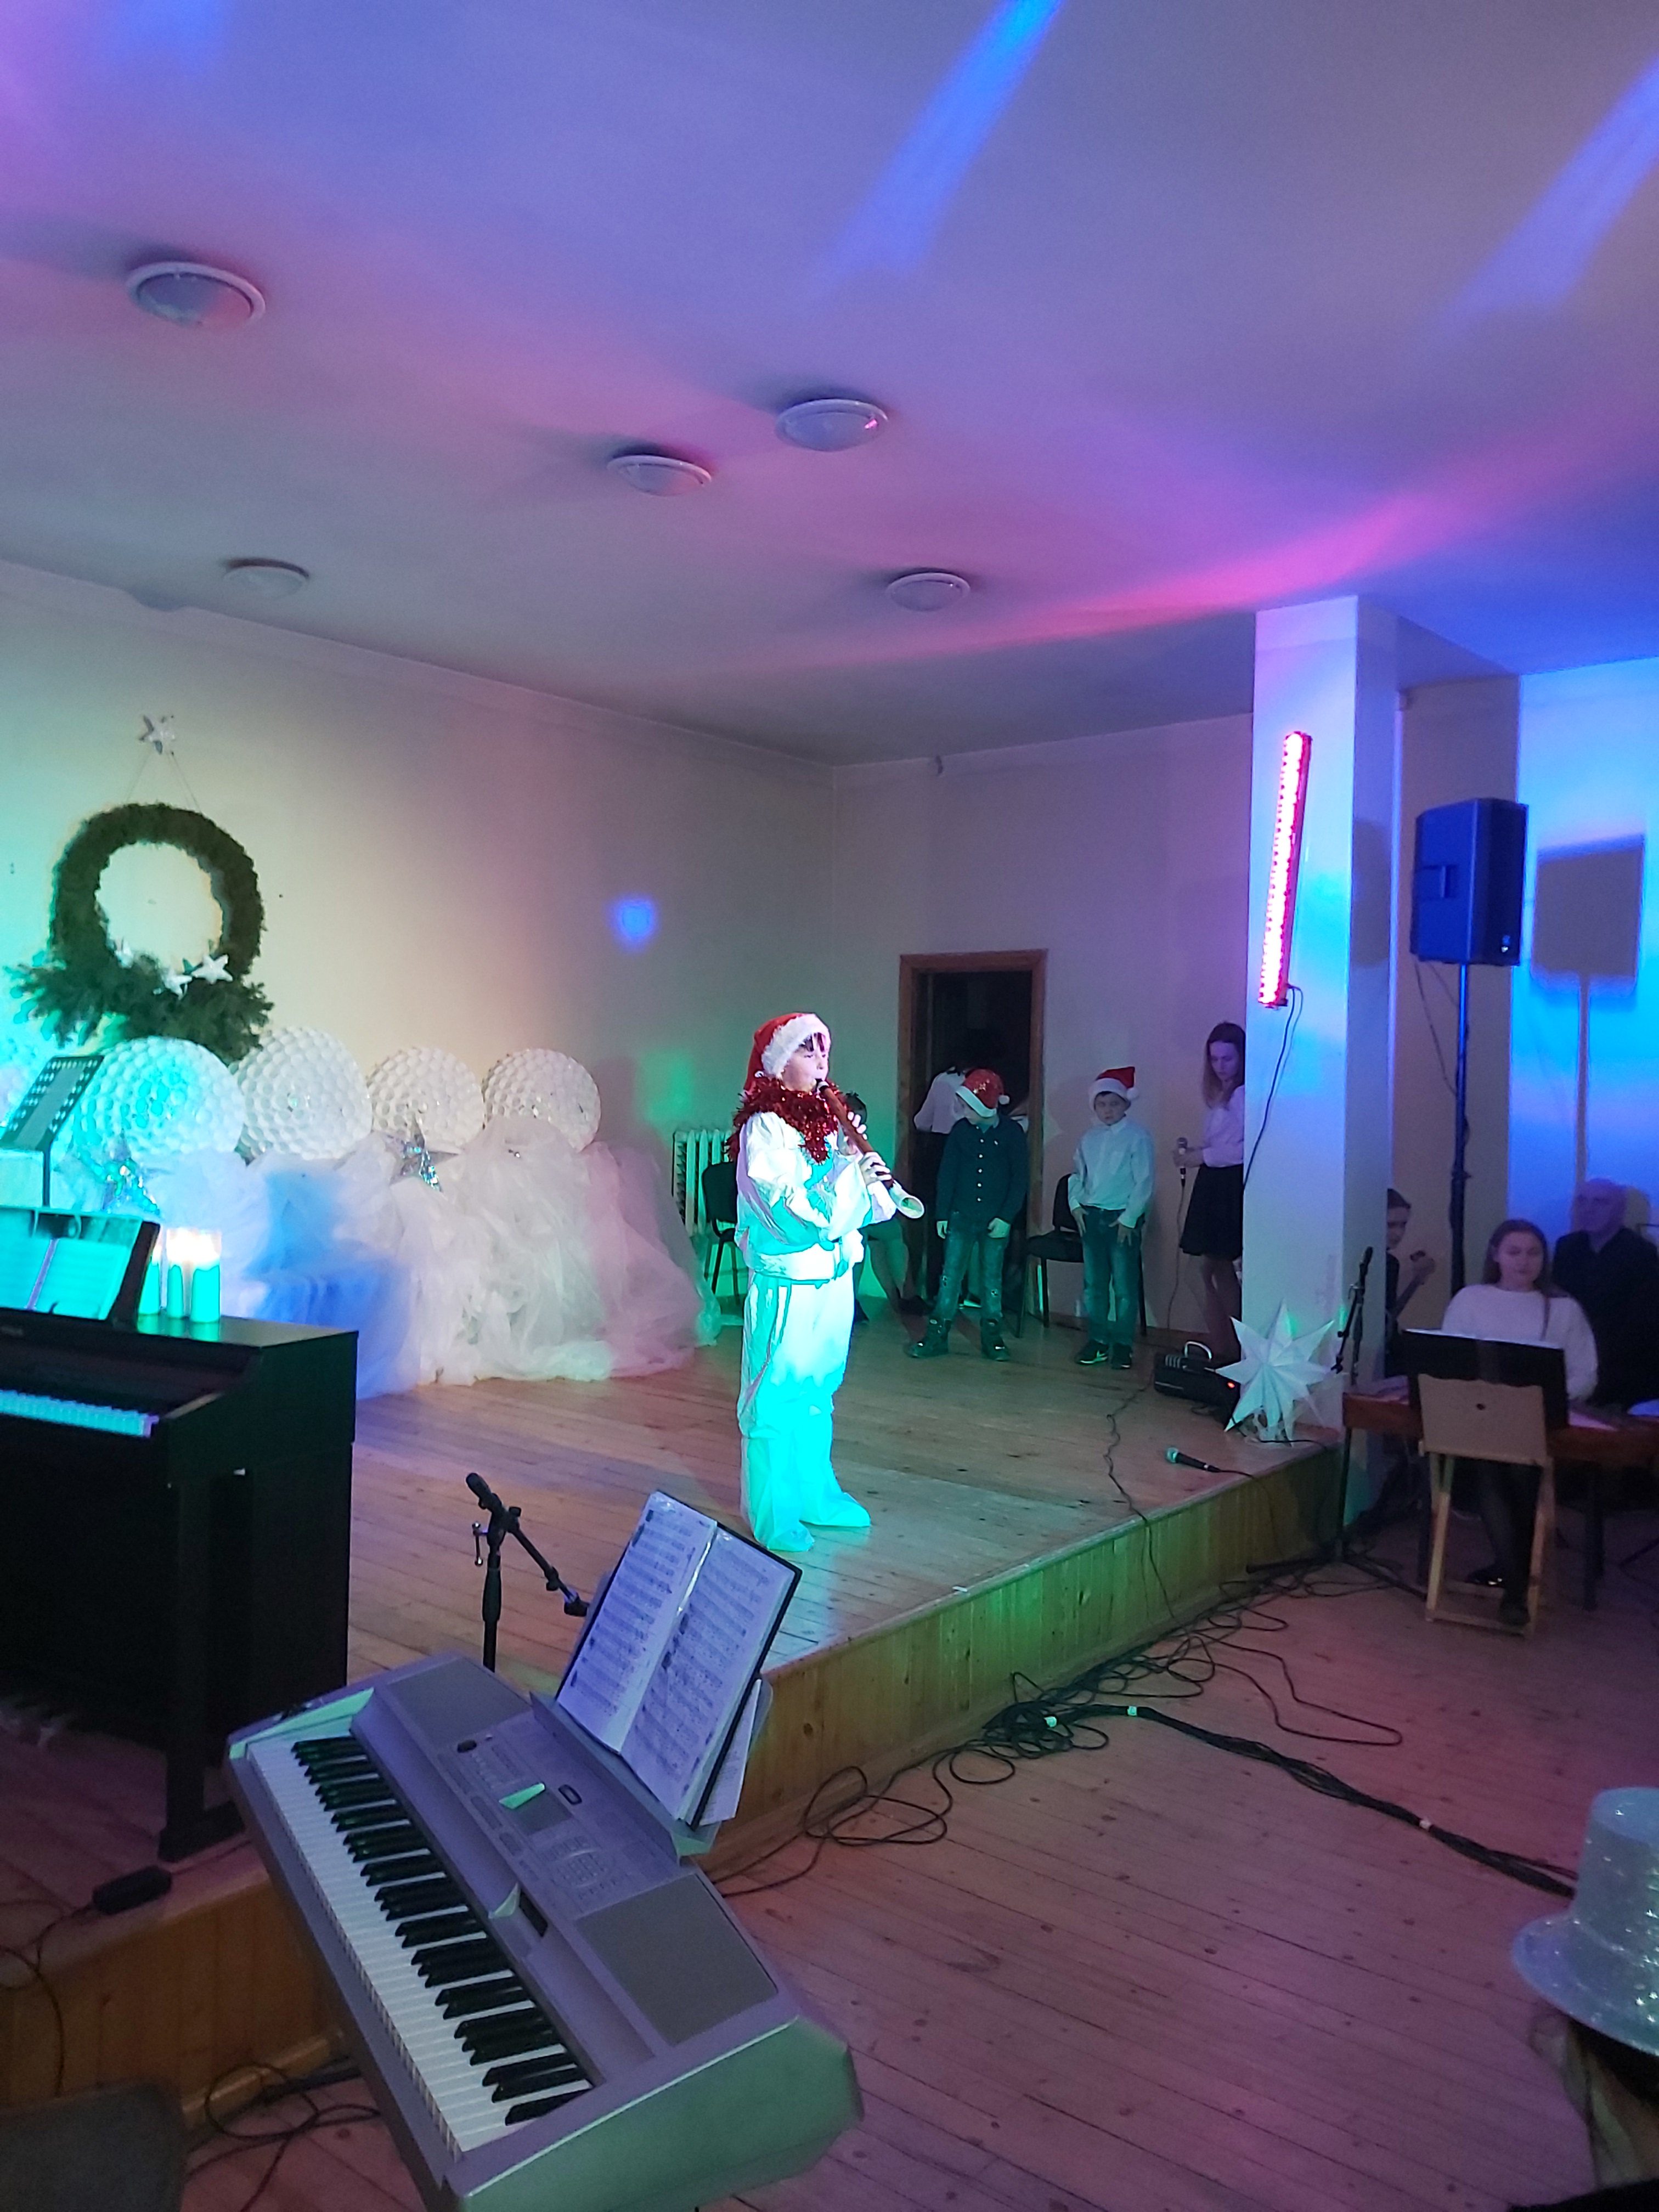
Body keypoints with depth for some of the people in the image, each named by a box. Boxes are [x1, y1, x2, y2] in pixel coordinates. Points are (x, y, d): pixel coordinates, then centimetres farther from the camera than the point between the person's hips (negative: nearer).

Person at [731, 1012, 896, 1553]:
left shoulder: (827, 1121, 10)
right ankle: (772, 1515, 13)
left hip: (834, 1275, 8)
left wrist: (876, 1186, -10)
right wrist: (851, 1174, -22)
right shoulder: (763, 1128, -13)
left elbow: (866, 1203, 11)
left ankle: (815, 1494, 31)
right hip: (788, 1282, -8)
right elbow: (793, 1212, -22)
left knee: (817, 1391, 18)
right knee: (776, 1396, 2)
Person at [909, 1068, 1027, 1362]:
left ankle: (991, 1338, 19)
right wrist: (943, 1214, 0)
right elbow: (947, 1174, 4)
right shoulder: (961, 1130, 0)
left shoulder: (1012, 1133, -5)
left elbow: (1019, 1179, -3)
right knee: (950, 1276, 1)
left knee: (992, 1279, 8)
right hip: (961, 1216, 1)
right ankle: (937, 1336, 6)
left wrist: (1006, 1217, -9)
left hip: (996, 1220, -1)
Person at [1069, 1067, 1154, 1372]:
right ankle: (1098, 1340, 18)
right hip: (1091, 1216, 5)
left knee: (1125, 1285, -2)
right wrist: (1076, 1203, 5)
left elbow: (1144, 1181, -8)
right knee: (1093, 1283, 8)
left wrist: (1129, 1218, -12)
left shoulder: (1138, 1136, -5)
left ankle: (1123, 1344, 7)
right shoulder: (1088, 1138, 12)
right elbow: (1078, 1174, 21)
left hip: (1123, 1218, -5)